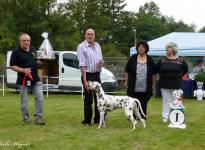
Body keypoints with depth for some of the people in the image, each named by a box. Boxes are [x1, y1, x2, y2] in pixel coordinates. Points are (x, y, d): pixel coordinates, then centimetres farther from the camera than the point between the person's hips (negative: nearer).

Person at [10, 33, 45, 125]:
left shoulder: (33, 50, 13)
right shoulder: (16, 52, -5)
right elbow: (12, 66, -8)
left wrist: (39, 62, 2)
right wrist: (23, 70, -21)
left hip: (35, 79, 4)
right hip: (23, 80, -4)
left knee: (39, 98, -5)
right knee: (24, 101, 3)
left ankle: (37, 118, 3)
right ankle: (26, 119, 17)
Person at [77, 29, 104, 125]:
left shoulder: (97, 46, 11)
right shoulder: (82, 47, -9)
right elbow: (82, 65, -15)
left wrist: (101, 62, -6)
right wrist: (85, 81, -21)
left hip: (97, 75, 6)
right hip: (88, 75, -6)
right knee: (88, 98, -2)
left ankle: (98, 119, 18)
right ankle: (87, 120, 7)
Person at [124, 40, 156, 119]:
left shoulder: (150, 60, 5)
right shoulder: (132, 58, 3)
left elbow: (153, 73, 9)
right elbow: (127, 71, 6)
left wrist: (153, 85, 6)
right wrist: (126, 81, 1)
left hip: (145, 88, 1)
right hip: (134, 87, -1)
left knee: (143, 104, 7)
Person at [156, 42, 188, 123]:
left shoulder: (180, 60, -4)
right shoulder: (162, 60, 1)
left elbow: (185, 70, 10)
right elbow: (157, 69, 13)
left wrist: (178, 76, 5)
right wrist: (163, 76, 8)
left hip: (176, 85, -1)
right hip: (164, 85, 1)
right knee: (166, 100, 7)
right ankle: (165, 117, 12)